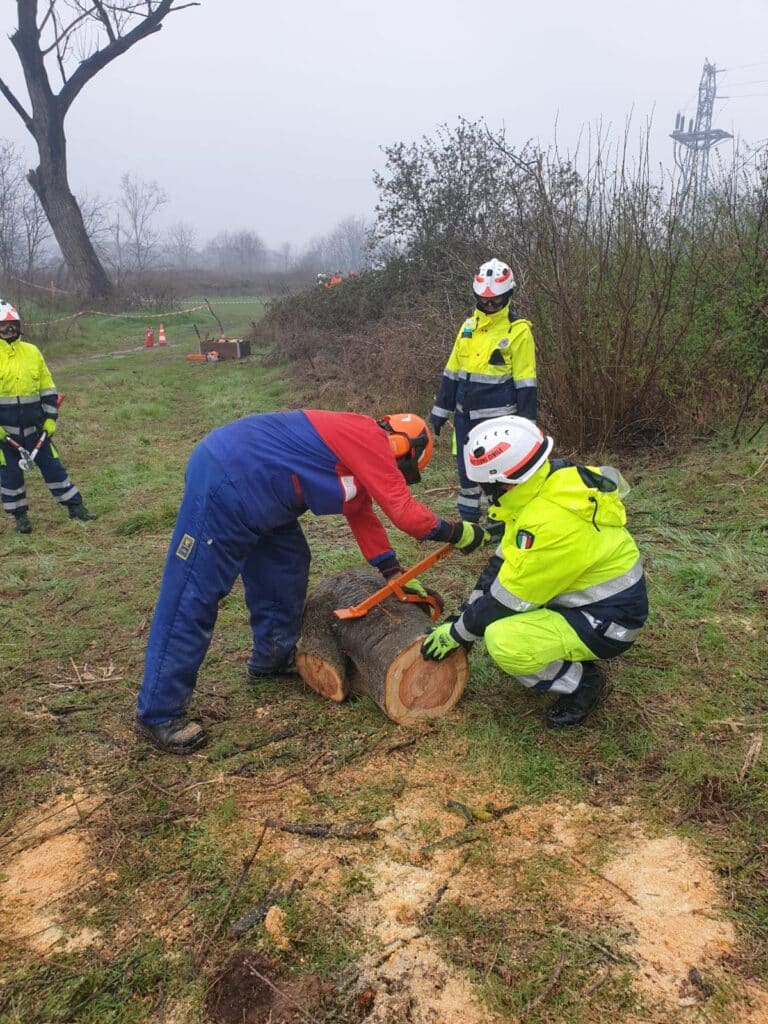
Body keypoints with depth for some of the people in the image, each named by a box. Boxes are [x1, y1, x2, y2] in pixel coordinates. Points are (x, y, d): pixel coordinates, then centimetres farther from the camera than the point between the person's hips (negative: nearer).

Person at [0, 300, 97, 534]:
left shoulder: (32, 351, 4)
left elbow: (47, 387, 8)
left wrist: (50, 418, 3)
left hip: (35, 426, 2)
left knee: (52, 465, 7)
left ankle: (75, 506, 15)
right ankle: (19, 514, 22)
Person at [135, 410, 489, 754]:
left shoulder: (360, 458, 19)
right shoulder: (369, 438, -11)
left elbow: (364, 518, 23)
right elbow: (404, 511, -13)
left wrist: (397, 576, 21)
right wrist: (456, 532, 1)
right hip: (225, 480, -11)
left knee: (286, 564, 19)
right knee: (194, 598, -7)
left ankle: (272, 660, 35)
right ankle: (157, 715, 1)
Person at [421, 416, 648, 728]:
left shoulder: (550, 523, -33)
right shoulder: (550, 481, -5)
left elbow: (507, 599, -22)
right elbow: (504, 562, 4)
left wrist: (457, 632, -7)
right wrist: (466, 614, 5)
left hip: (606, 621, -9)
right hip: (585, 596, 9)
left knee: (502, 640, -26)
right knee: (489, 603, 10)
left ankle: (581, 684, -1)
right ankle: (570, 656, 17)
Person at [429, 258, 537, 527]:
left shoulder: (518, 330, -8)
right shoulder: (469, 326, 10)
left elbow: (525, 381, -9)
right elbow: (452, 371, 14)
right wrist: (440, 410, 13)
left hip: (497, 417, -6)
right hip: (465, 414, 6)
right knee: (466, 467, 13)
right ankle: (468, 520, 27)